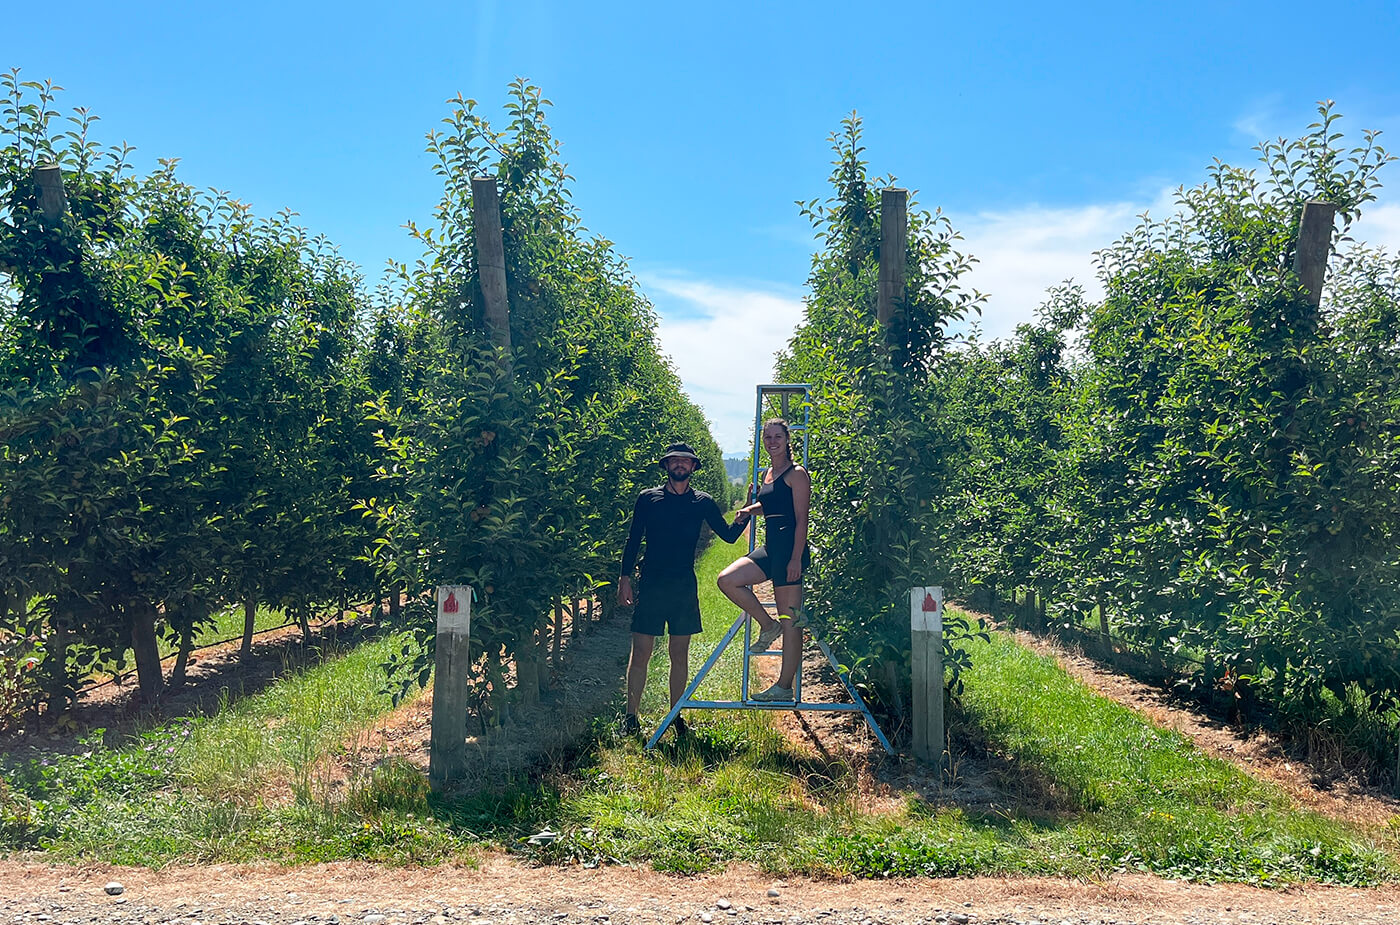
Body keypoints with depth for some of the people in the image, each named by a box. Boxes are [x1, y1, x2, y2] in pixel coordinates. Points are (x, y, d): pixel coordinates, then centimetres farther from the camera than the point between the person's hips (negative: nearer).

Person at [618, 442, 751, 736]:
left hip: (685, 588, 2)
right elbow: (633, 540, 6)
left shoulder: (702, 503, 8)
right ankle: (631, 717, 7)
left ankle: (676, 716, 18)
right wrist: (625, 579, -1)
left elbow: (729, 535, 5)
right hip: (650, 586, -2)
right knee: (641, 653, -2)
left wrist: (747, 512, -13)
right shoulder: (647, 499, 4)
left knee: (680, 655, 7)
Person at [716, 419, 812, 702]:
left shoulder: (797, 474, -8)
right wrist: (749, 510, 12)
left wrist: (796, 559, -19)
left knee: (789, 622, -4)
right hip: (770, 549, 9)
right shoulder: (768, 473, 16)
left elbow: (801, 519, -13)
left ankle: (785, 686, 1)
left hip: (790, 550, -8)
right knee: (727, 579, -7)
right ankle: (768, 626, 7)